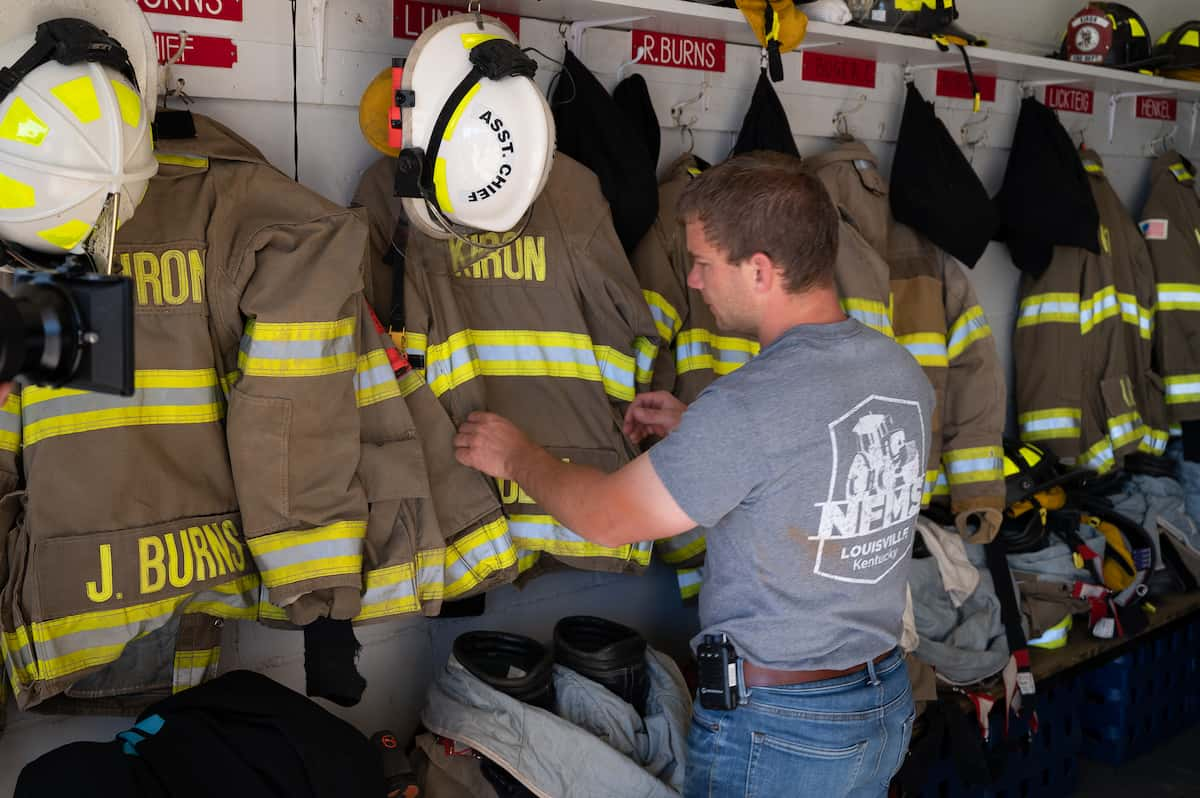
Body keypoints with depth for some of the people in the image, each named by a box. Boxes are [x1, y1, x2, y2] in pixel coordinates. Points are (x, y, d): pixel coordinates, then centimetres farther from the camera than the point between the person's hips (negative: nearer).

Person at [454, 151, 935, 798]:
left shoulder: (747, 407, -26)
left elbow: (604, 517, -16)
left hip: (772, 730, -8)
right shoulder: (903, 372, -2)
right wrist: (695, 431, 11)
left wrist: (513, 457, 2)